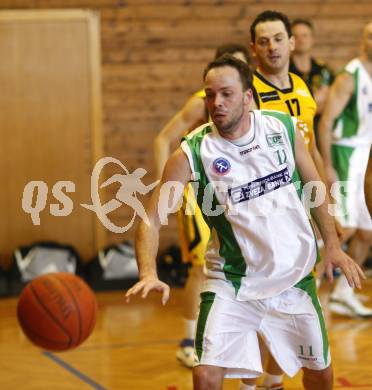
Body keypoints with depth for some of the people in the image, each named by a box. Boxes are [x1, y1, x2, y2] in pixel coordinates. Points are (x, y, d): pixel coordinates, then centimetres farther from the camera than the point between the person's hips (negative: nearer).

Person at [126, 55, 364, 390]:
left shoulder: (284, 128, -8)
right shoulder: (192, 153, -17)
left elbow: (314, 185, 8)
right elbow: (152, 219, -21)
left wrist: (332, 245, 6)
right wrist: (148, 274, -38)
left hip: (294, 274, 3)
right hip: (231, 282, -3)